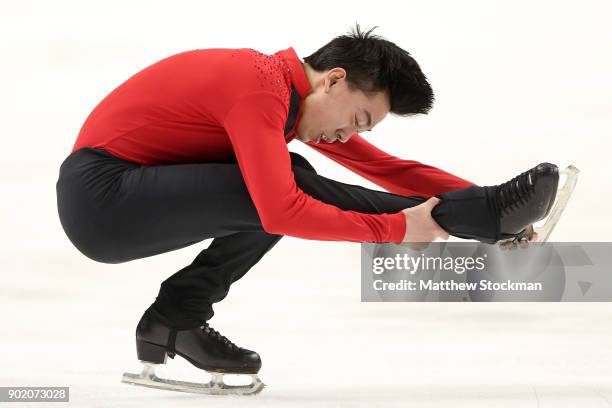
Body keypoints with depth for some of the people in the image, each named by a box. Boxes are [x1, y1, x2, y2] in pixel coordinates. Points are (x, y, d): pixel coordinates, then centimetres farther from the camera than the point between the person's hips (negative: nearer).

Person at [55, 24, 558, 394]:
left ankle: (179, 317, 3)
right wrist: (398, 228, -23)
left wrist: (476, 198, 2)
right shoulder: (261, 89, -21)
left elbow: (386, 166, 10)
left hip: (128, 194, 9)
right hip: (100, 195, -9)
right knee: (289, 189, -20)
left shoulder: (291, 92, 8)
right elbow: (282, 211, -31)